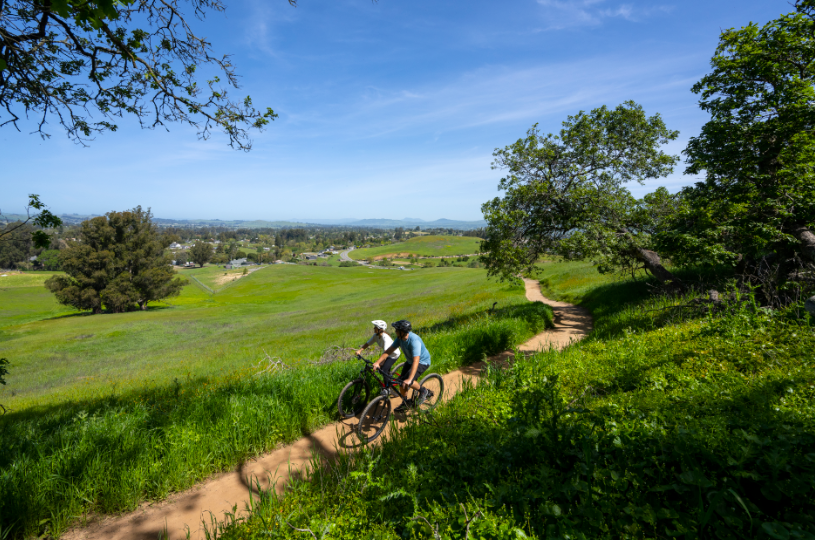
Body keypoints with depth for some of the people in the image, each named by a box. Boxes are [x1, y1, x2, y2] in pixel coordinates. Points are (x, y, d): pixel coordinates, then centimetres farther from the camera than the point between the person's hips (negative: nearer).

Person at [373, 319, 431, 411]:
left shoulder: (414, 341, -37)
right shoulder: (400, 338, -14)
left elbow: (416, 361, -44)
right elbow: (388, 351, -12)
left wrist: (409, 379, -51)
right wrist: (377, 362, -25)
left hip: (422, 361, -8)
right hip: (410, 361, 8)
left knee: (407, 382, -23)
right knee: (402, 381, 5)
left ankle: (423, 391, 4)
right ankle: (405, 403, 26)